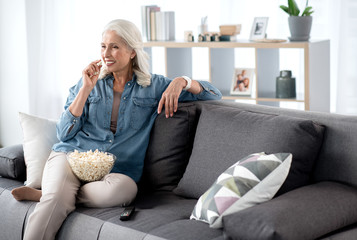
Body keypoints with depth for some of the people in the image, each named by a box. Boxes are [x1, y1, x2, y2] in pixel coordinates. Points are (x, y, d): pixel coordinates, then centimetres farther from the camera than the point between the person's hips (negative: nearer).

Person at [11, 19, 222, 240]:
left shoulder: (153, 86, 12)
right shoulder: (90, 82, 14)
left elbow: (213, 94, 9)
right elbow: (64, 134, 5)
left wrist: (182, 81, -10)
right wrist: (86, 89, -3)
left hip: (115, 170, 0)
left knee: (125, 188, -37)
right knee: (56, 200, -35)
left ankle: (44, 194, -22)